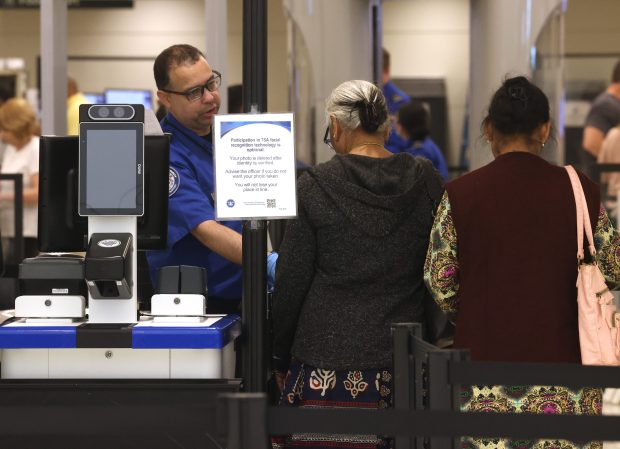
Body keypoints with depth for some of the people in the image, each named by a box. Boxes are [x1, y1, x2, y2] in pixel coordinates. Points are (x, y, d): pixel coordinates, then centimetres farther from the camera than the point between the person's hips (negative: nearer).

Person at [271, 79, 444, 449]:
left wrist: (281, 358, 10)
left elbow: (290, 282, 0)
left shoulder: (315, 186, -4)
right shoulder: (426, 182, 3)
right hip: (404, 358, 3)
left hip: (327, 356, -3)